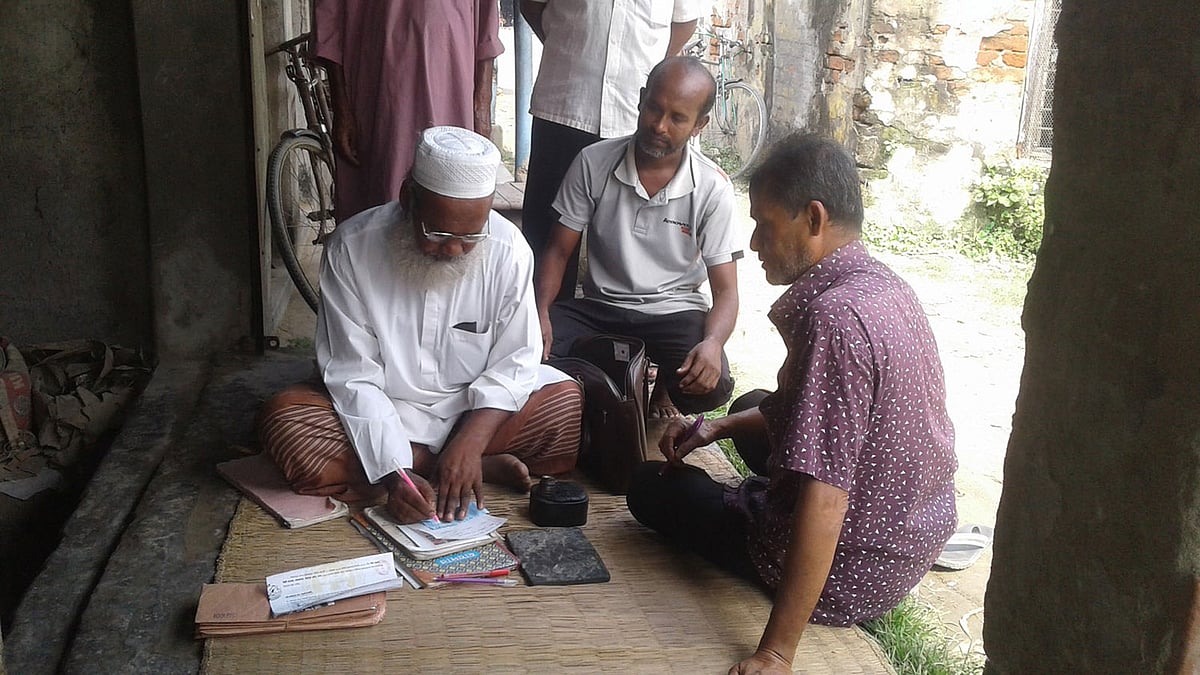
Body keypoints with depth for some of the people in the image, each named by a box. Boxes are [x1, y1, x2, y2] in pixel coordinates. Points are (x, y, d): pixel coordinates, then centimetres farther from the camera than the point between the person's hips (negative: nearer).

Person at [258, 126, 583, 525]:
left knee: (571, 404, -23)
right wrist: (393, 472, -30)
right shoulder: (352, 248, -17)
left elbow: (514, 363, -11)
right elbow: (354, 376, -17)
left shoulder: (508, 250, -14)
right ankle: (485, 468, -23)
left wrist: (470, 441, -28)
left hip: (474, 410, -1)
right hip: (380, 415, 2)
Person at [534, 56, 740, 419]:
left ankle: (664, 385, 9)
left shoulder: (712, 188, -10)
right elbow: (558, 250, 1)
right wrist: (541, 313, -19)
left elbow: (725, 290, -9)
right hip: (599, 307, 1)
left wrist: (712, 343, -31)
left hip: (674, 312, -1)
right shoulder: (594, 162, -7)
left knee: (710, 386, -30)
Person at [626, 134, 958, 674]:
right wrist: (718, 426, 8)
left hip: (850, 575, -8)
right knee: (753, 405, 27)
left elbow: (822, 502, -33)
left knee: (652, 487, 11)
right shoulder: (885, 286, 0)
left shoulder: (834, 317, -30)